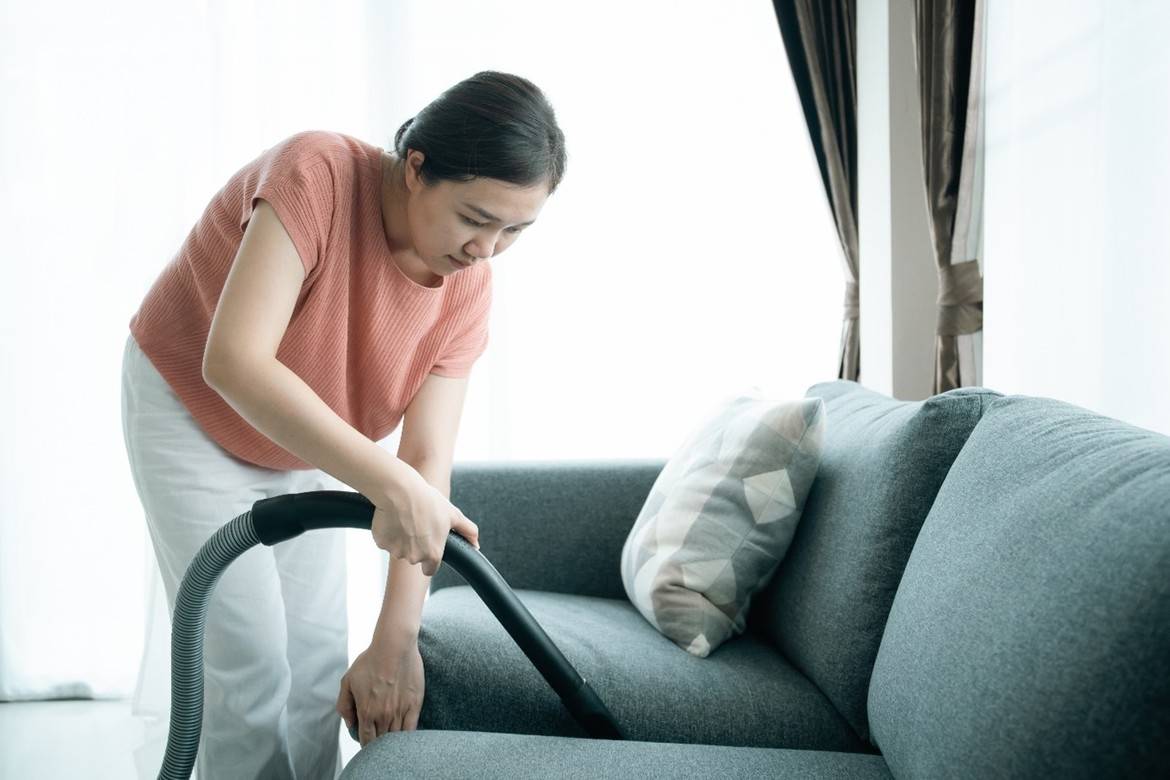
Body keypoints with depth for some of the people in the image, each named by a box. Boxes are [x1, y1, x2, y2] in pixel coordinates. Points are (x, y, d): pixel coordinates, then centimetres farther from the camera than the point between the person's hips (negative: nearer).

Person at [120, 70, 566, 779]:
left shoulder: (469, 284, -18)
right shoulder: (317, 175, -33)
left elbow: (429, 463, -20)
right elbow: (235, 362, -44)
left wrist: (397, 640, -26)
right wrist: (388, 483, -48)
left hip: (308, 447, 5)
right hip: (191, 411, -5)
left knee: (319, 663, 3)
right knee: (252, 660, -8)